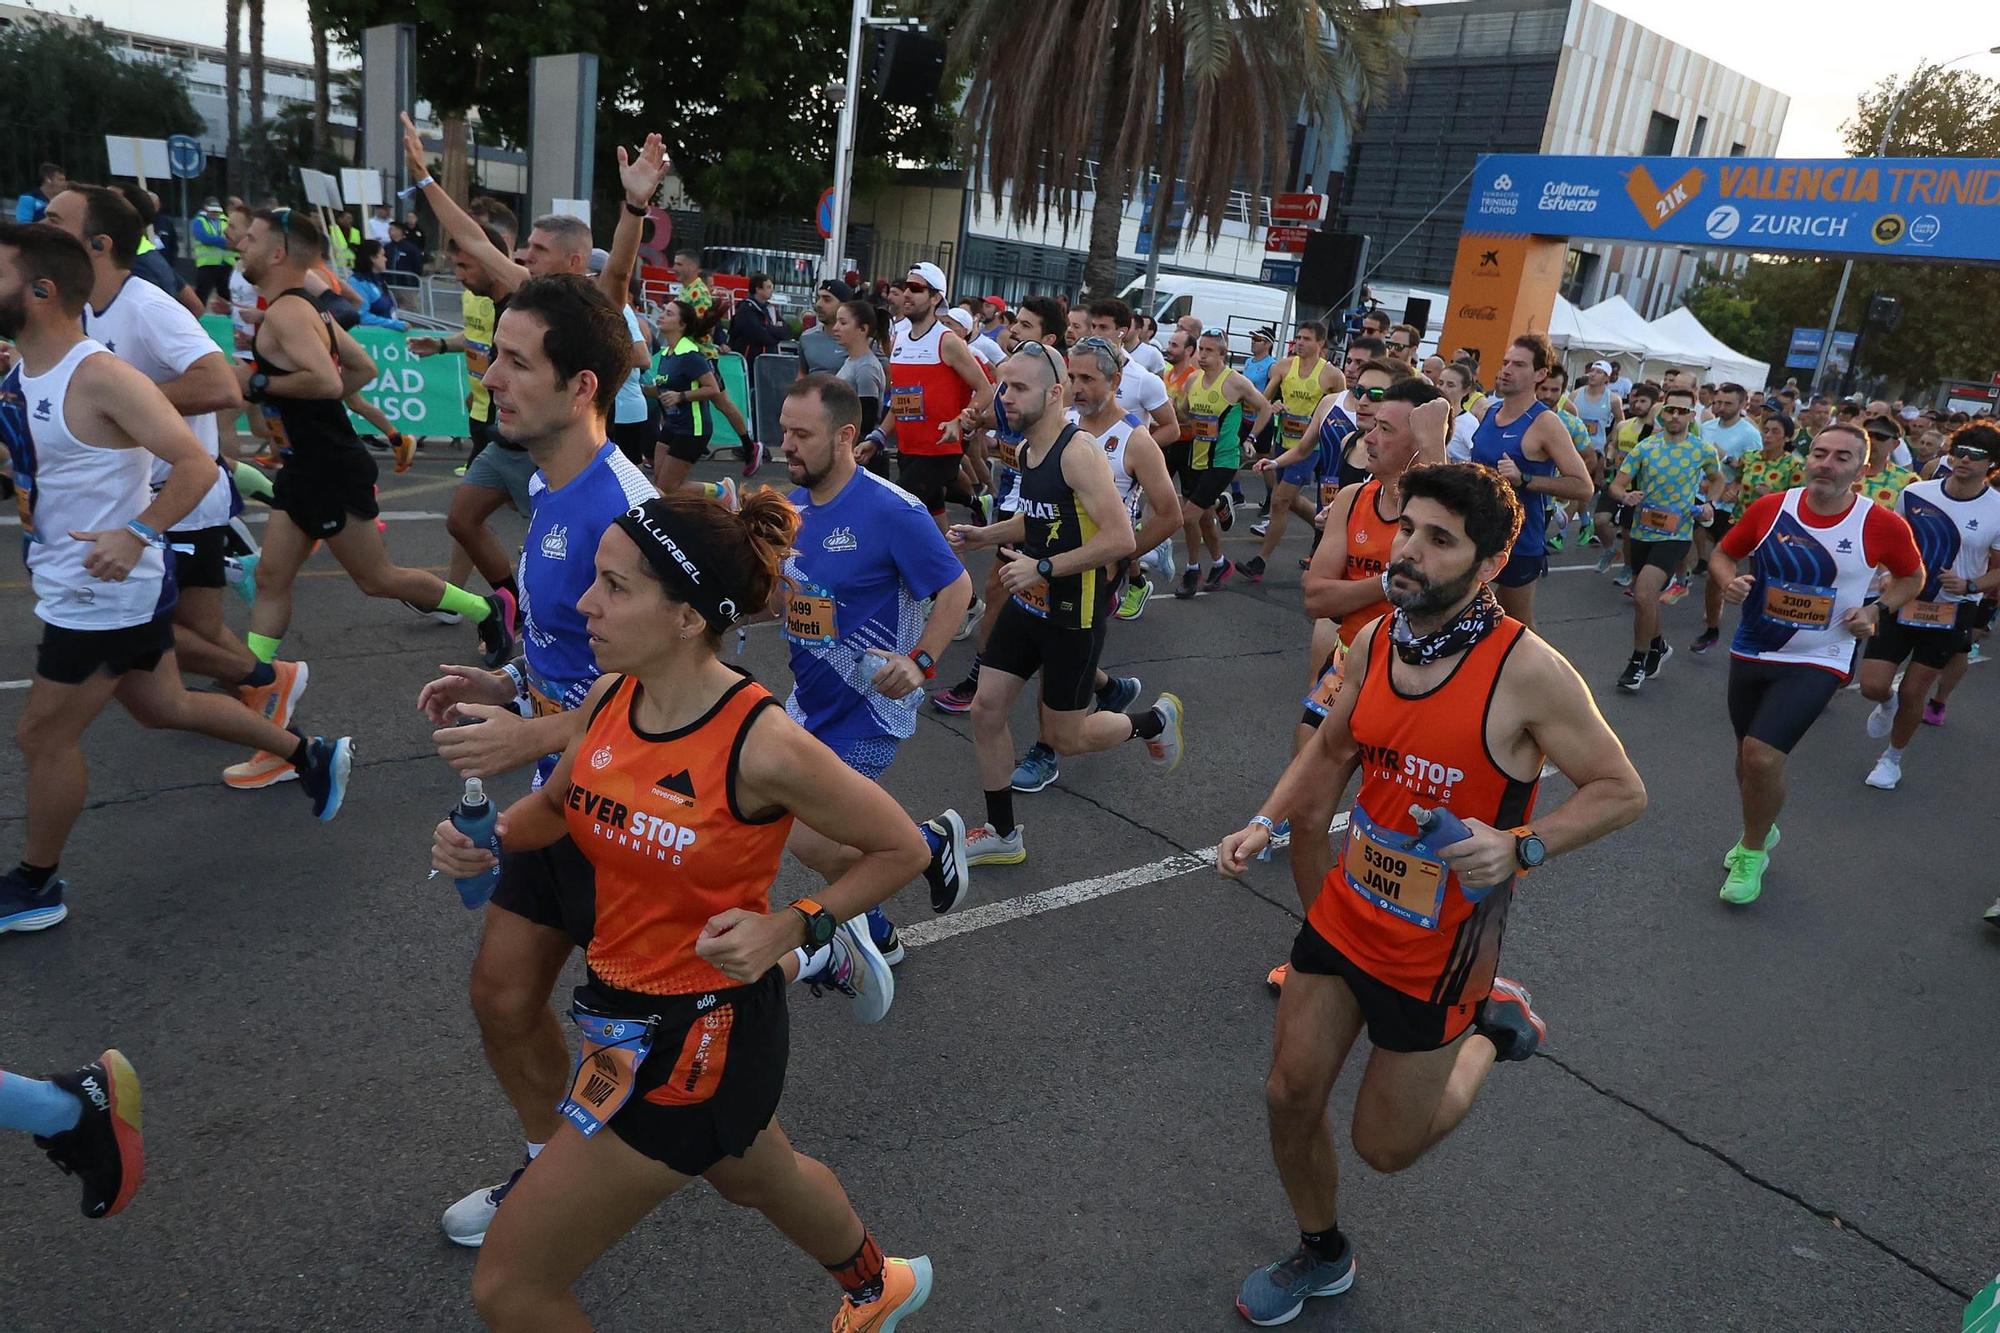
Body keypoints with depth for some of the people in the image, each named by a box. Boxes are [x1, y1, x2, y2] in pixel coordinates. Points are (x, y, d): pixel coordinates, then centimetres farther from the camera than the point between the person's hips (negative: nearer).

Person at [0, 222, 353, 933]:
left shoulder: (99, 378, -22)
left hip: (106, 594, -9)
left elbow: (197, 464, -26)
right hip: (77, 587, 9)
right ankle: (311, 755, 31)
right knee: (165, 706, 20)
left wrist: (137, 534, -32)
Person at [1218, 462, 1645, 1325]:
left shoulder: (1527, 671, -23)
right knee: (1290, 1097, 11)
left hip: (1436, 950, -5)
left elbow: (1621, 791, -12)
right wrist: (1265, 822, -2)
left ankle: (1490, 1027, 36)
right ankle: (1322, 1255, 40)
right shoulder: (1374, 640, -5)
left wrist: (1519, 848, -27)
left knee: (1385, 1146, 10)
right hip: (1345, 913, 5)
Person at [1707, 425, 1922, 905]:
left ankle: (1751, 852, 6)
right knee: (1749, 754, 16)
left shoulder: (1882, 525, -10)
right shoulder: (1770, 509, -7)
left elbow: (1911, 576, 9)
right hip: (1750, 653, 3)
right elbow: (1722, 554, 7)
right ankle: (1760, 832, 45)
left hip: (1815, 663, -3)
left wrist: (1877, 611, -8)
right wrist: (1730, 580, -14)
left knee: (1762, 754, -19)